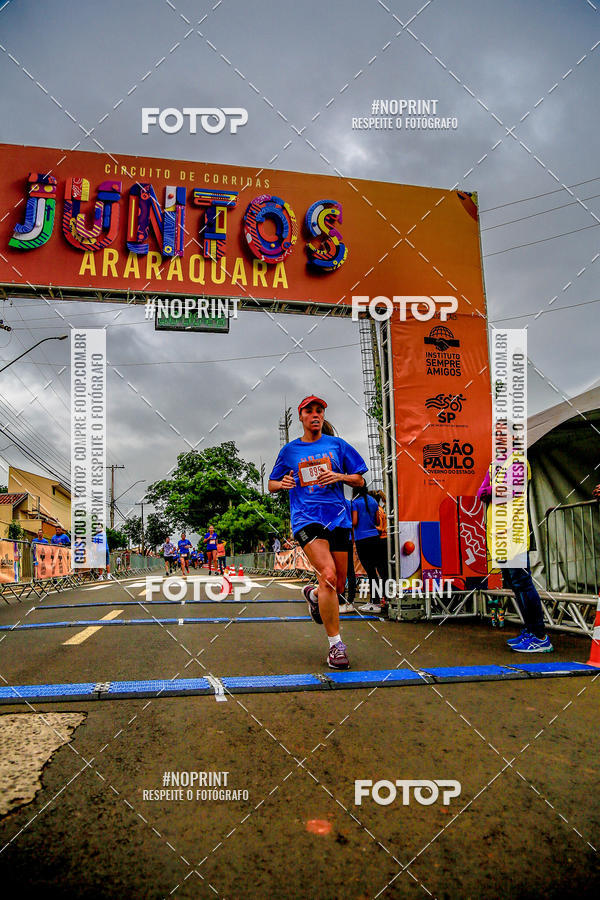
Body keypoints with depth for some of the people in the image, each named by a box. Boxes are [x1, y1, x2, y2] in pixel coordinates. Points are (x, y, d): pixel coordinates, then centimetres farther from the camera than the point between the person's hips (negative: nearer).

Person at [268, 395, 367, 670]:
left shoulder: (337, 445, 11)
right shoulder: (289, 450, 10)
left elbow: (360, 480, 12)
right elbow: (271, 484, 18)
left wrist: (340, 476, -8)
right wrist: (282, 484, -5)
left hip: (338, 517, 3)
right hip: (306, 517, -3)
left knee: (339, 586, 7)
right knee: (328, 575, -23)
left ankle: (313, 595, 44)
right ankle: (335, 644, -13)